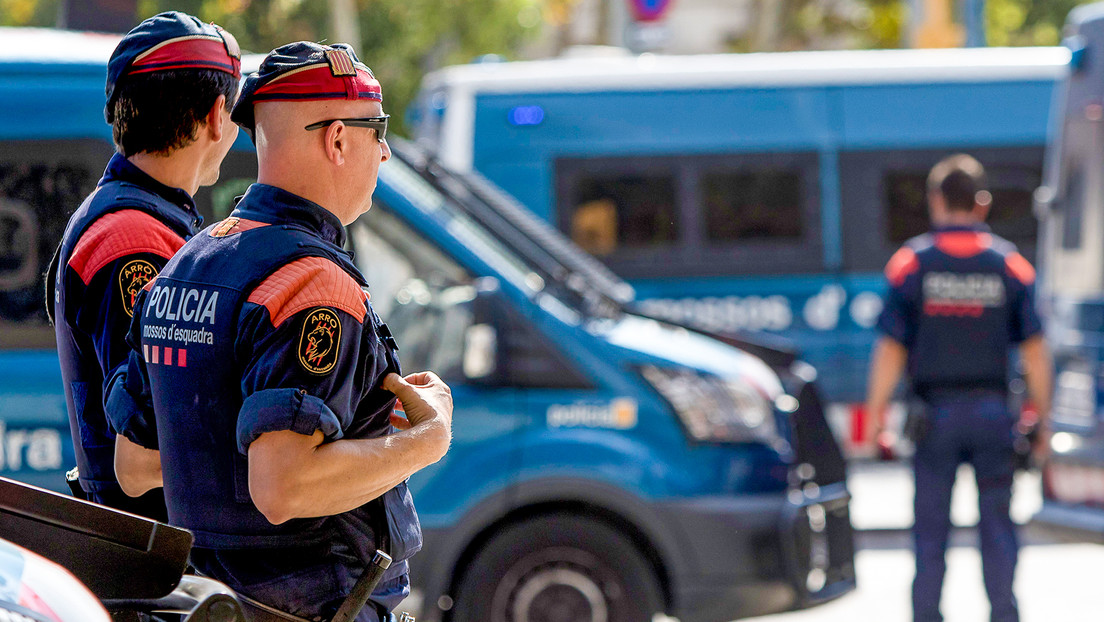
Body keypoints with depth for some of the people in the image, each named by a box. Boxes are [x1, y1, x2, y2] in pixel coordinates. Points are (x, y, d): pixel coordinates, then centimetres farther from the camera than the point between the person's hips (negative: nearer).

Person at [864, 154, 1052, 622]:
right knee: (997, 522, 6)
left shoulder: (910, 263, -4)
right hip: (992, 409, 1)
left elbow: (890, 350, -5)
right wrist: (1042, 419, 5)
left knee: (931, 527, 7)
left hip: (935, 412, -1)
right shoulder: (1010, 264, -1)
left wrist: (876, 415, 2)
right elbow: (1034, 352, -2)